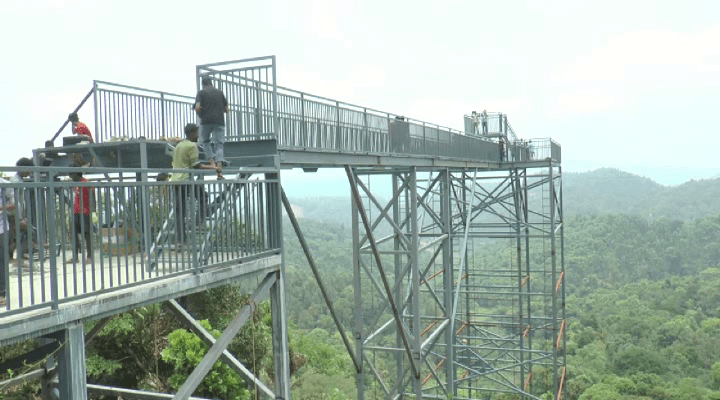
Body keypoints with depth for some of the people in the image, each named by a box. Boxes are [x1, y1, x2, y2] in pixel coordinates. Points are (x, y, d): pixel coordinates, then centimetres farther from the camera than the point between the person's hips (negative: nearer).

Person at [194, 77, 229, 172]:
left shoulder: (201, 93, 5)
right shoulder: (220, 93, 13)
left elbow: (197, 108, -7)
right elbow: (227, 109, 10)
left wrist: (200, 116, 11)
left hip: (206, 121, -1)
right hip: (219, 121, 2)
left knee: (205, 141, 18)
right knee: (219, 144, 2)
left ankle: (212, 162, 2)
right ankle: (220, 163, -18)